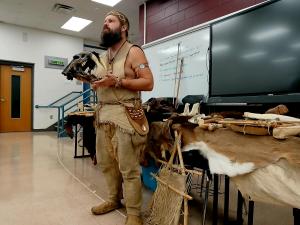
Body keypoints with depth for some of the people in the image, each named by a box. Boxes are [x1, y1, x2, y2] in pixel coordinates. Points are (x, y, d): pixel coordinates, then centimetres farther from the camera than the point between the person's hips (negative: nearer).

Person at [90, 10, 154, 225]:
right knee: (106, 162, 14)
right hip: (103, 115, 8)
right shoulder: (102, 57, 20)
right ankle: (114, 199, 33)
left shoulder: (133, 51, -2)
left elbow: (148, 83, -11)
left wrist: (118, 81, -19)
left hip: (124, 115, -7)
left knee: (128, 168, -3)